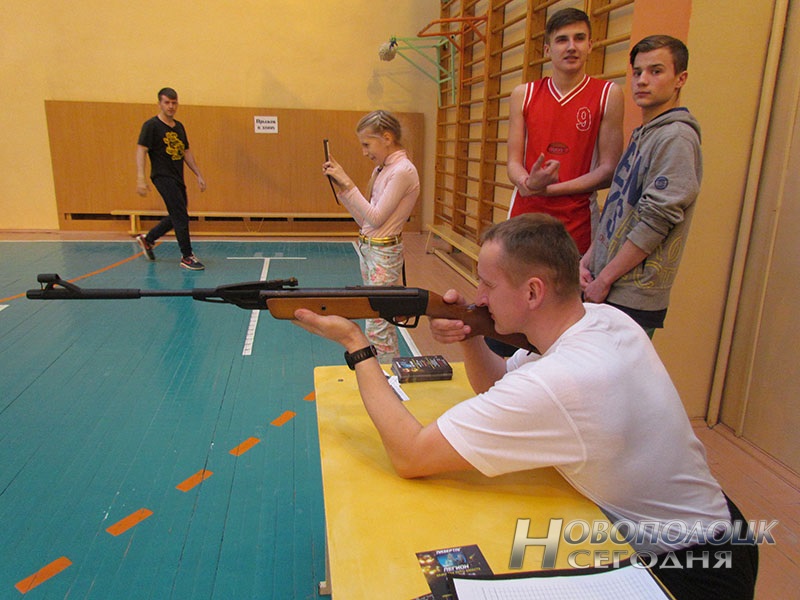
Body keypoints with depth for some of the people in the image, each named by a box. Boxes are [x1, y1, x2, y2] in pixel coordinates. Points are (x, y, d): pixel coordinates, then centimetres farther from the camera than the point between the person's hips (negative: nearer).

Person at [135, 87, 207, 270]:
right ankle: (187, 257, -2)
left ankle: (147, 239, 32)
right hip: (163, 177, -8)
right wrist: (141, 178, -22)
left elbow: (186, 152, 20)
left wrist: (199, 175, 14)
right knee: (181, 217, -10)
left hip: (177, 179, 8)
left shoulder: (179, 126, 15)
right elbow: (141, 151, -12)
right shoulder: (151, 125, -7)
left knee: (176, 217, 13)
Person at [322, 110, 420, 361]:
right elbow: (363, 219, 11)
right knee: (383, 322, 16)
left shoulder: (403, 171, -15)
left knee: (376, 325, -6)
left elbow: (376, 218, -18)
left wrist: (347, 183, -15)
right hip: (367, 248, 9)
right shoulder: (382, 169, 12)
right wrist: (340, 185, 5)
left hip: (384, 253, -9)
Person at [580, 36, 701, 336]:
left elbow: (655, 221, -18)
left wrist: (604, 280, -14)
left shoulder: (676, 138, -12)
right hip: (605, 288, 9)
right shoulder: (641, 135, 17)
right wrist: (587, 261, 8)